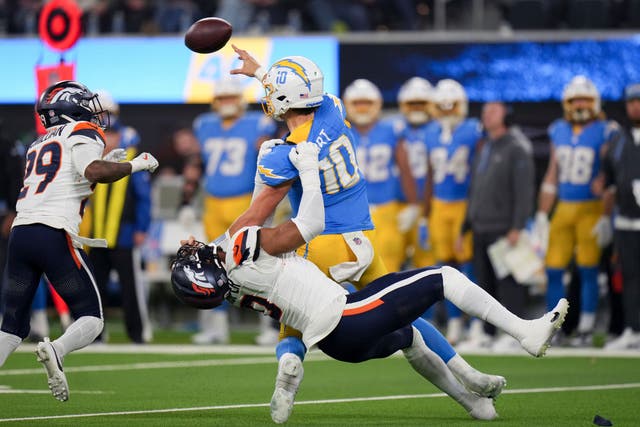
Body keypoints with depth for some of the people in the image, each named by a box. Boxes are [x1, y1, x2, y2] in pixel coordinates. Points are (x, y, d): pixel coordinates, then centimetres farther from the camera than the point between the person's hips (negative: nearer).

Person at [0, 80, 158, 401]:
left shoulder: (38, 146, 27)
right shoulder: (83, 133, 5)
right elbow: (93, 171, -13)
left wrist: (108, 166, 30)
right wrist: (134, 165, 0)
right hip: (54, 235, -6)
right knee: (90, 319, 3)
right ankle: (56, 351, -26)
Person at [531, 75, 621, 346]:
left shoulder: (605, 133, -6)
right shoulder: (559, 132, 10)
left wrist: (607, 218, -12)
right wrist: (542, 215, 13)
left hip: (590, 209, -5)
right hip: (564, 209, 5)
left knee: (588, 271, -1)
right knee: (553, 270, 3)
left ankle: (586, 329, 5)